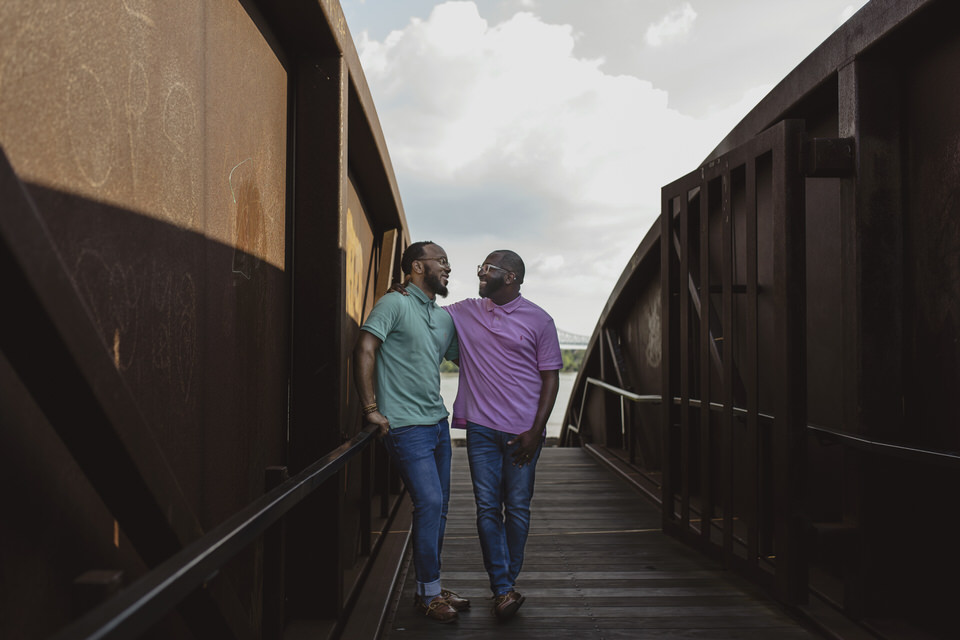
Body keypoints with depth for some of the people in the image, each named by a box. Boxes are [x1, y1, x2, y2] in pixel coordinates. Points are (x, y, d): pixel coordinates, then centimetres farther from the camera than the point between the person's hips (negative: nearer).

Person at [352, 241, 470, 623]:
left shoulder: (445, 317, 15)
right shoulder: (394, 304, -7)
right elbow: (364, 350, -16)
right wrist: (371, 409, -17)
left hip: (438, 422, 8)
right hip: (406, 425, -8)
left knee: (438, 506, 11)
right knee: (429, 502, -10)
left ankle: (430, 587, 25)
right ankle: (428, 593, 6)